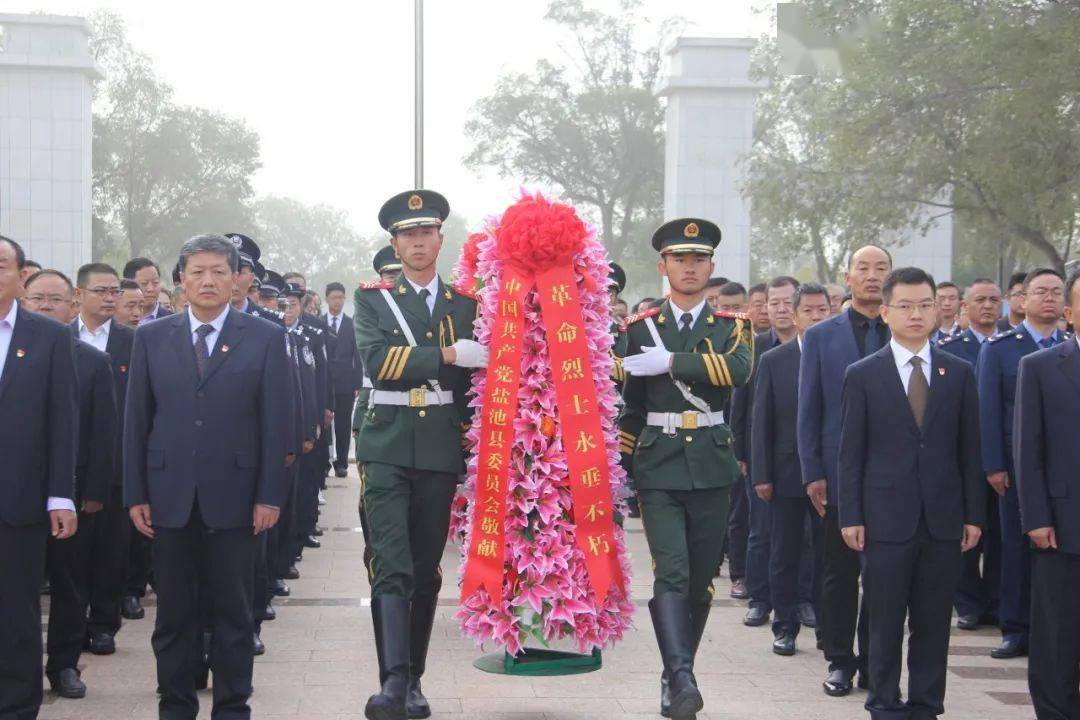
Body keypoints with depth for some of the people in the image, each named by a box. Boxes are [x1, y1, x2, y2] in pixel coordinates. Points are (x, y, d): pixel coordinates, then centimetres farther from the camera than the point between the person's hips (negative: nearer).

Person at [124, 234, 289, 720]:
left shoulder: (266, 338, 2)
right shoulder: (151, 337, 7)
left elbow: (275, 421, -1)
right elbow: (136, 421, 7)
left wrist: (269, 496, -6)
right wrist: (135, 493, 1)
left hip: (233, 497, -1)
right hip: (169, 495, 2)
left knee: (234, 611, 5)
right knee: (173, 612, 7)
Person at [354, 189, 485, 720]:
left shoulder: (465, 304, 12)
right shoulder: (372, 298, 4)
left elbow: (475, 373, 14)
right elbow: (376, 358, -13)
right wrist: (447, 354, -18)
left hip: (442, 451, 3)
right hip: (387, 449, -3)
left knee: (426, 572, 8)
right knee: (392, 568, -13)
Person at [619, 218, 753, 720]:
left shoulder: (732, 326, 6)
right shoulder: (639, 328, 7)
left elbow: (740, 369, -17)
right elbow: (628, 405, 11)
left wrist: (670, 361, -19)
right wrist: (620, 471, 9)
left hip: (711, 466, 1)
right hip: (657, 466, -1)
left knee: (701, 579, 7)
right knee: (671, 573, -14)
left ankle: (674, 679, 20)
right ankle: (682, 679, -21)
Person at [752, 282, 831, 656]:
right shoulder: (773, 361, 2)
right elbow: (761, 422, 2)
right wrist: (761, 474, -4)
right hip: (787, 473, 1)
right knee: (784, 554, 7)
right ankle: (785, 626, 17)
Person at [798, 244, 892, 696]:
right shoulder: (821, 336, 4)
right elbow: (809, 410, 3)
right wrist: (812, 473, -4)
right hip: (840, 471, 0)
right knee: (839, 571, 6)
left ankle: (876, 663, 16)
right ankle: (840, 662, 16)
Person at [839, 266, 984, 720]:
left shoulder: (959, 374, 8)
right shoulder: (862, 375, 2)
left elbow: (969, 450, 8)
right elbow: (850, 453, 1)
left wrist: (974, 514, 4)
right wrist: (850, 516, -5)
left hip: (944, 520, 2)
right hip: (887, 519, -2)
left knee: (934, 623, 6)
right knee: (885, 622, 3)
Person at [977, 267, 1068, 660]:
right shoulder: (998, 347, 3)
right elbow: (988, 409, 0)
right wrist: (994, 465, -7)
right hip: (1018, 466, -1)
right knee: (1017, 548, 4)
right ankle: (1016, 630, 13)